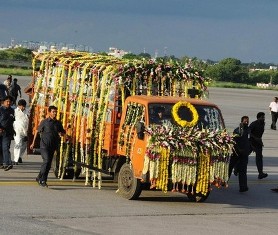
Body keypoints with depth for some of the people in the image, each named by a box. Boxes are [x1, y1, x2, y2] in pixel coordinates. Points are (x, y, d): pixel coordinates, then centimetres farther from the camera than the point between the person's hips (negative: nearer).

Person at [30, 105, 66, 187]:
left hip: (53, 146, 5)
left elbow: (63, 132, 22)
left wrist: (61, 133, -3)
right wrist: (33, 143, 3)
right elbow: (37, 131, 3)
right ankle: (42, 180, -14)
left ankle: (40, 178, 22)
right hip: (44, 145, -5)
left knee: (49, 164, 7)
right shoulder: (44, 122, -3)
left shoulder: (58, 123, 9)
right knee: (46, 160, -19)